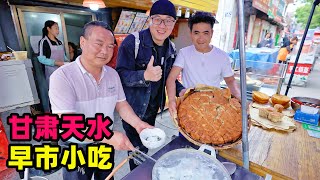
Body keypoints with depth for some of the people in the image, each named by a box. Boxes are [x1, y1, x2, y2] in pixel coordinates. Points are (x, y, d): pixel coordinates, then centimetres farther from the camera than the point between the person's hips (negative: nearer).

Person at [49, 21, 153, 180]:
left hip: (106, 143, 5)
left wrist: (137, 123, -16)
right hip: (76, 148, -4)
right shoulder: (62, 76, -23)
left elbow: (121, 104, 0)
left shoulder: (112, 74, -5)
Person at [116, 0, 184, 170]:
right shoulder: (132, 42, -19)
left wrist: (181, 90, -8)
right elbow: (121, 74, -22)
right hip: (133, 107, -6)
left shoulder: (171, 48, 1)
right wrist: (144, 76, -40)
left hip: (152, 108, 6)